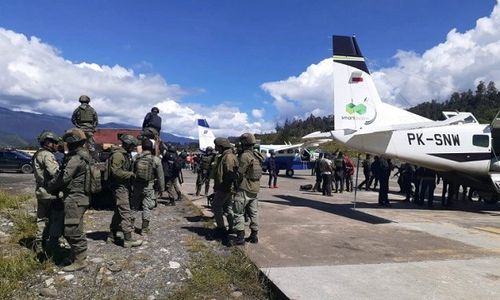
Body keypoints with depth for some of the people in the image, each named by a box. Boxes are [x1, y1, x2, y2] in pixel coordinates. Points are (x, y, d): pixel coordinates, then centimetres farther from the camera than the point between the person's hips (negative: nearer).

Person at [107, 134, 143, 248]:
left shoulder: (127, 154, 16)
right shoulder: (118, 154, -15)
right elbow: (115, 172, -23)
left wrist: (131, 175, 7)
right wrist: (130, 174, -16)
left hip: (125, 187, 10)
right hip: (120, 187, -10)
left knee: (118, 212, 16)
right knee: (125, 213, -9)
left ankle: (112, 235, 26)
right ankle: (128, 239, -6)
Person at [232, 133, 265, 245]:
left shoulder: (245, 156, -17)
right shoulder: (257, 156, 10)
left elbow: (240, 173, -16)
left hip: (245, 189, -8)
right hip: (255, 189, 8)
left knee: (238, 212, 0)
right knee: (253, 212, 14)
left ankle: (240, 237, -1)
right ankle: (254, 235, 21)